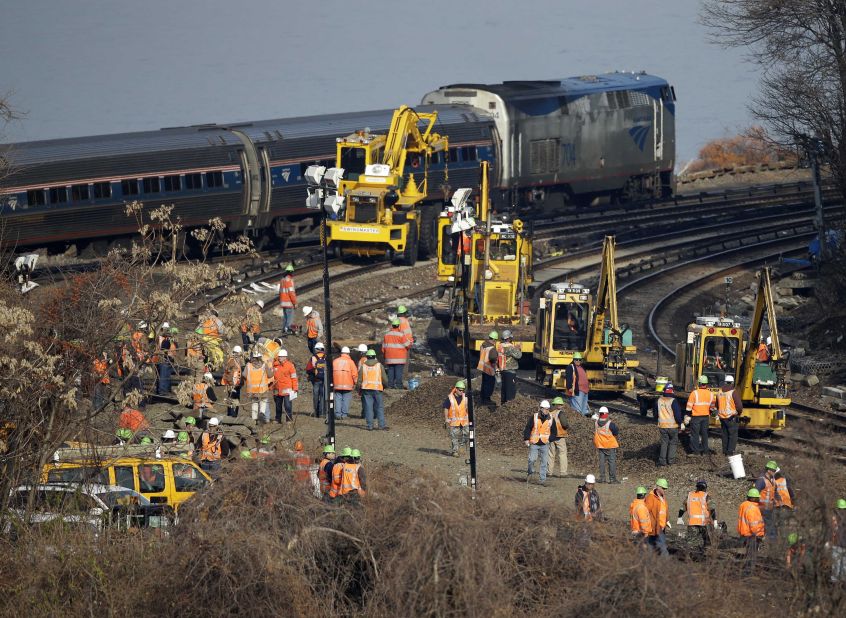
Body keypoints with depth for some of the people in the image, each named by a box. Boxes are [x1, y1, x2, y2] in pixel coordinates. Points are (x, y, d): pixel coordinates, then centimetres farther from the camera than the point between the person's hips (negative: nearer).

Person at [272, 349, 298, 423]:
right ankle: (278, 419, 21)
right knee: (278, 406, 12)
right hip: (277, 390, 5)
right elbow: (271, 376, 20)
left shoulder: (290, 365, -3)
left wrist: (295, 388, -6)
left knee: (288, 405, -8)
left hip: (287, 390, -5)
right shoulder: (275, 365, 9)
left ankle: (289, 419, -3)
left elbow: (294, 378, -2)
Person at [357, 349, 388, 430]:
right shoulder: (379, 365, 3)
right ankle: (382, 425, -3)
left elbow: (359, 380, 4)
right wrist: (384, 386, 23)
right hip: (377, 389, -1)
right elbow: (385, 379, 4)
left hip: (366, 389, 1)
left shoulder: (363, 366, 4)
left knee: (368, 408, 2)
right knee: (379, 407, 3)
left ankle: (369, 425, -1)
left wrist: (359, 390, 17)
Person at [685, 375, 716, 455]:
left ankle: (696, 451, 3)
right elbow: (713, 406, 10)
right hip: (706, 417, 5)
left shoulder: (694, 393, -15)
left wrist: (688, 416, -4)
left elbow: (689, 406, -13)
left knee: (695, 434, 3)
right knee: (704, 434, 14)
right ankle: (705, 451, 19)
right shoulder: (710, 394, 0)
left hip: (696, 416, -5)